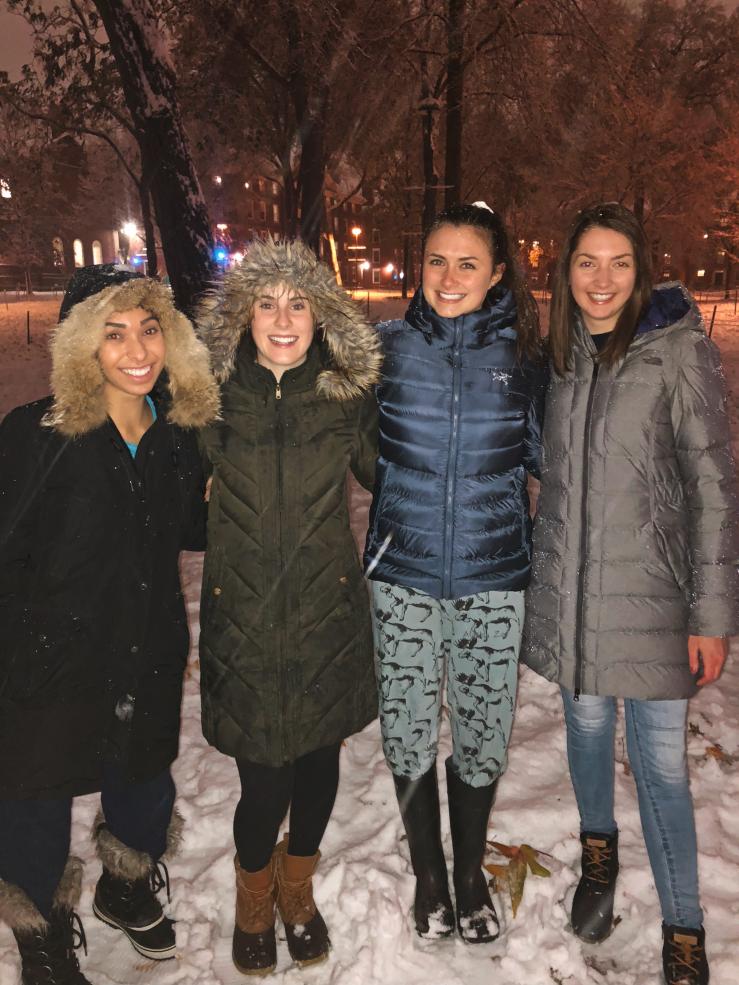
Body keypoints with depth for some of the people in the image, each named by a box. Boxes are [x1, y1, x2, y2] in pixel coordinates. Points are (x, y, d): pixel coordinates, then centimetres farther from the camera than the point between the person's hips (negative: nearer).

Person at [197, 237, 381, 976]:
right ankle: (254, 900, 37)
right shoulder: (214, 395, -4)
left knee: (318, 761, 14)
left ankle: (297, 889, 46)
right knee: (264, 781, 1)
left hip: (327, 611, 2)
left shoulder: (347, 393, -2)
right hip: (243, 617, -1)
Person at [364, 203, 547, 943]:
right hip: (402, 575, 0)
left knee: (481, 733, 12)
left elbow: (548, 454, 8)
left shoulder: (521, 355, 0)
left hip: (493, 578, 0)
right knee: (408, 732, 10)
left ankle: (470, 874, 39)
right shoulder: (386, 347, -1)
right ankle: (427, 873, 38)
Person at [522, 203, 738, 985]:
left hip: (650, 591, -4)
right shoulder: (565, 354, 7)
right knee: (587, 729, 16)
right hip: (568, 589, 4)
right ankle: (598, 854, 42)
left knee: (660, 759, 1)